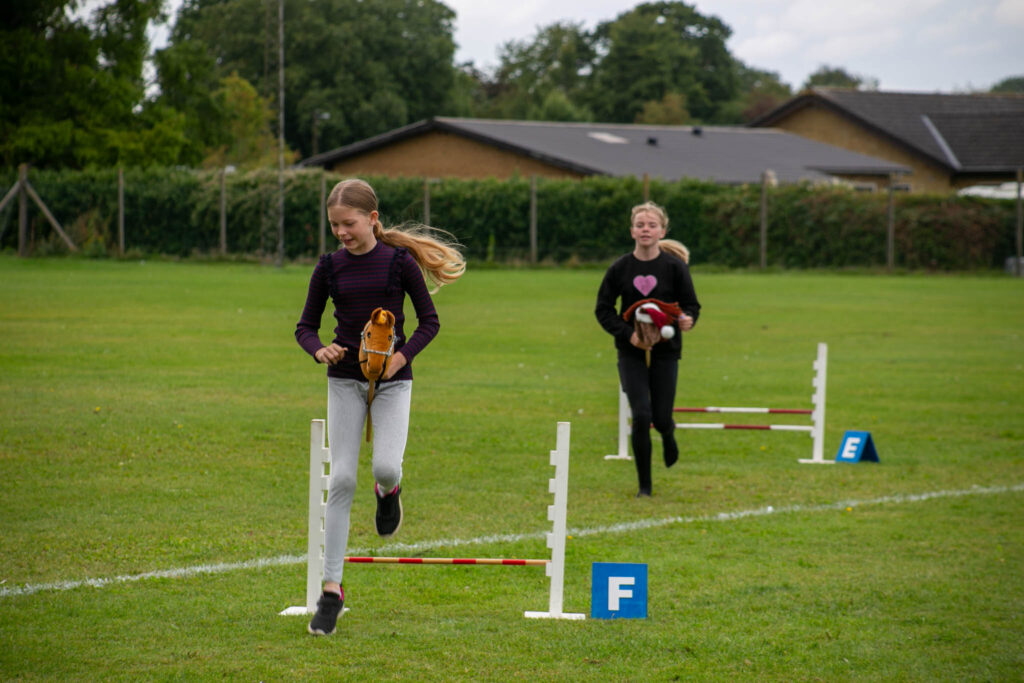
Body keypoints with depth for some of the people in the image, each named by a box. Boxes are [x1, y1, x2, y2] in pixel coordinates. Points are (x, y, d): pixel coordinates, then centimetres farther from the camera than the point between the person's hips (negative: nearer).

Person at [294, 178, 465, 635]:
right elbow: (305, 326, 7)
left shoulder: (399, 262, -5)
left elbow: (429, 320, 1)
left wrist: (403, 356, -15)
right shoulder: (329, 267, 1)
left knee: (385, 467, -22)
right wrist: (320, 350, -15)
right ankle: (332, 589, -2)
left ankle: (388, 489, 20)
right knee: (341, 480, -5)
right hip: (345, 379, 2)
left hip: (392, 380, -2)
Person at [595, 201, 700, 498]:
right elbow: (603, 309, 1)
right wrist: (628, 334, -13)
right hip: (631, 353, 0)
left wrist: (687, 320, -23)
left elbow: (692, 305, 1)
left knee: (661, 419, 1)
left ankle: (668, 434, 43)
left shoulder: (674, 266, -5)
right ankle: (644, 485, 6)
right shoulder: (621, 268, -4)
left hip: (665, 352, 0)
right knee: (641, 416, -10)